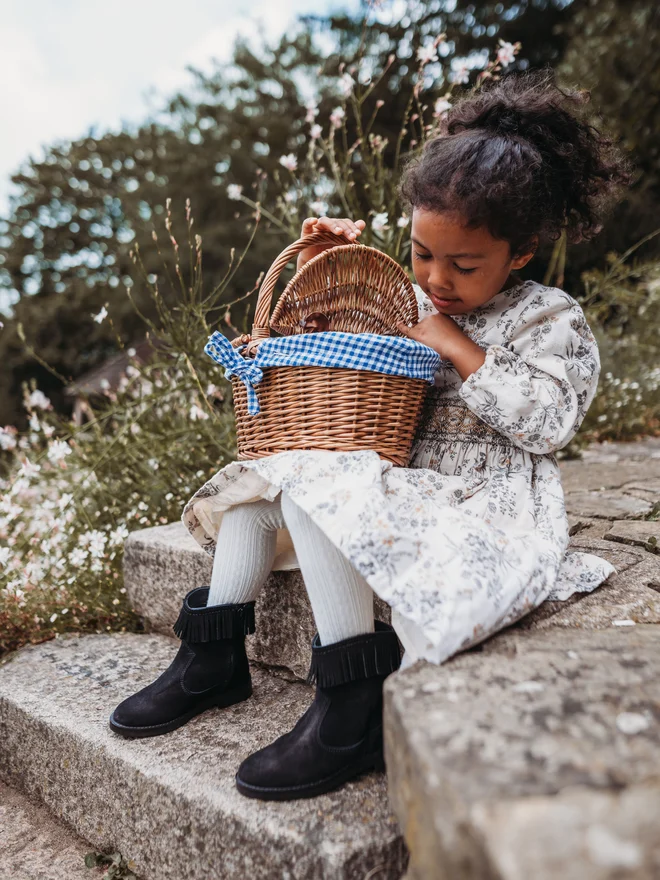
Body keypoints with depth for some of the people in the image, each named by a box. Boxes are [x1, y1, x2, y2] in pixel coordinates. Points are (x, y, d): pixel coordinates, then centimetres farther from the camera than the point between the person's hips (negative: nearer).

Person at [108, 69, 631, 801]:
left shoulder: (550, 318, -3)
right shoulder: (410, 302, 14)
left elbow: (548, 423, -16)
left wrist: (460, 348, -15)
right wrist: (321, 270, 9)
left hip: (479, 502, -8)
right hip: (399, 483, 8)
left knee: (312, 486, -29)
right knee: (261, 476, -1)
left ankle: (355, 713, -25)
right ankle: (215, 658, 0)